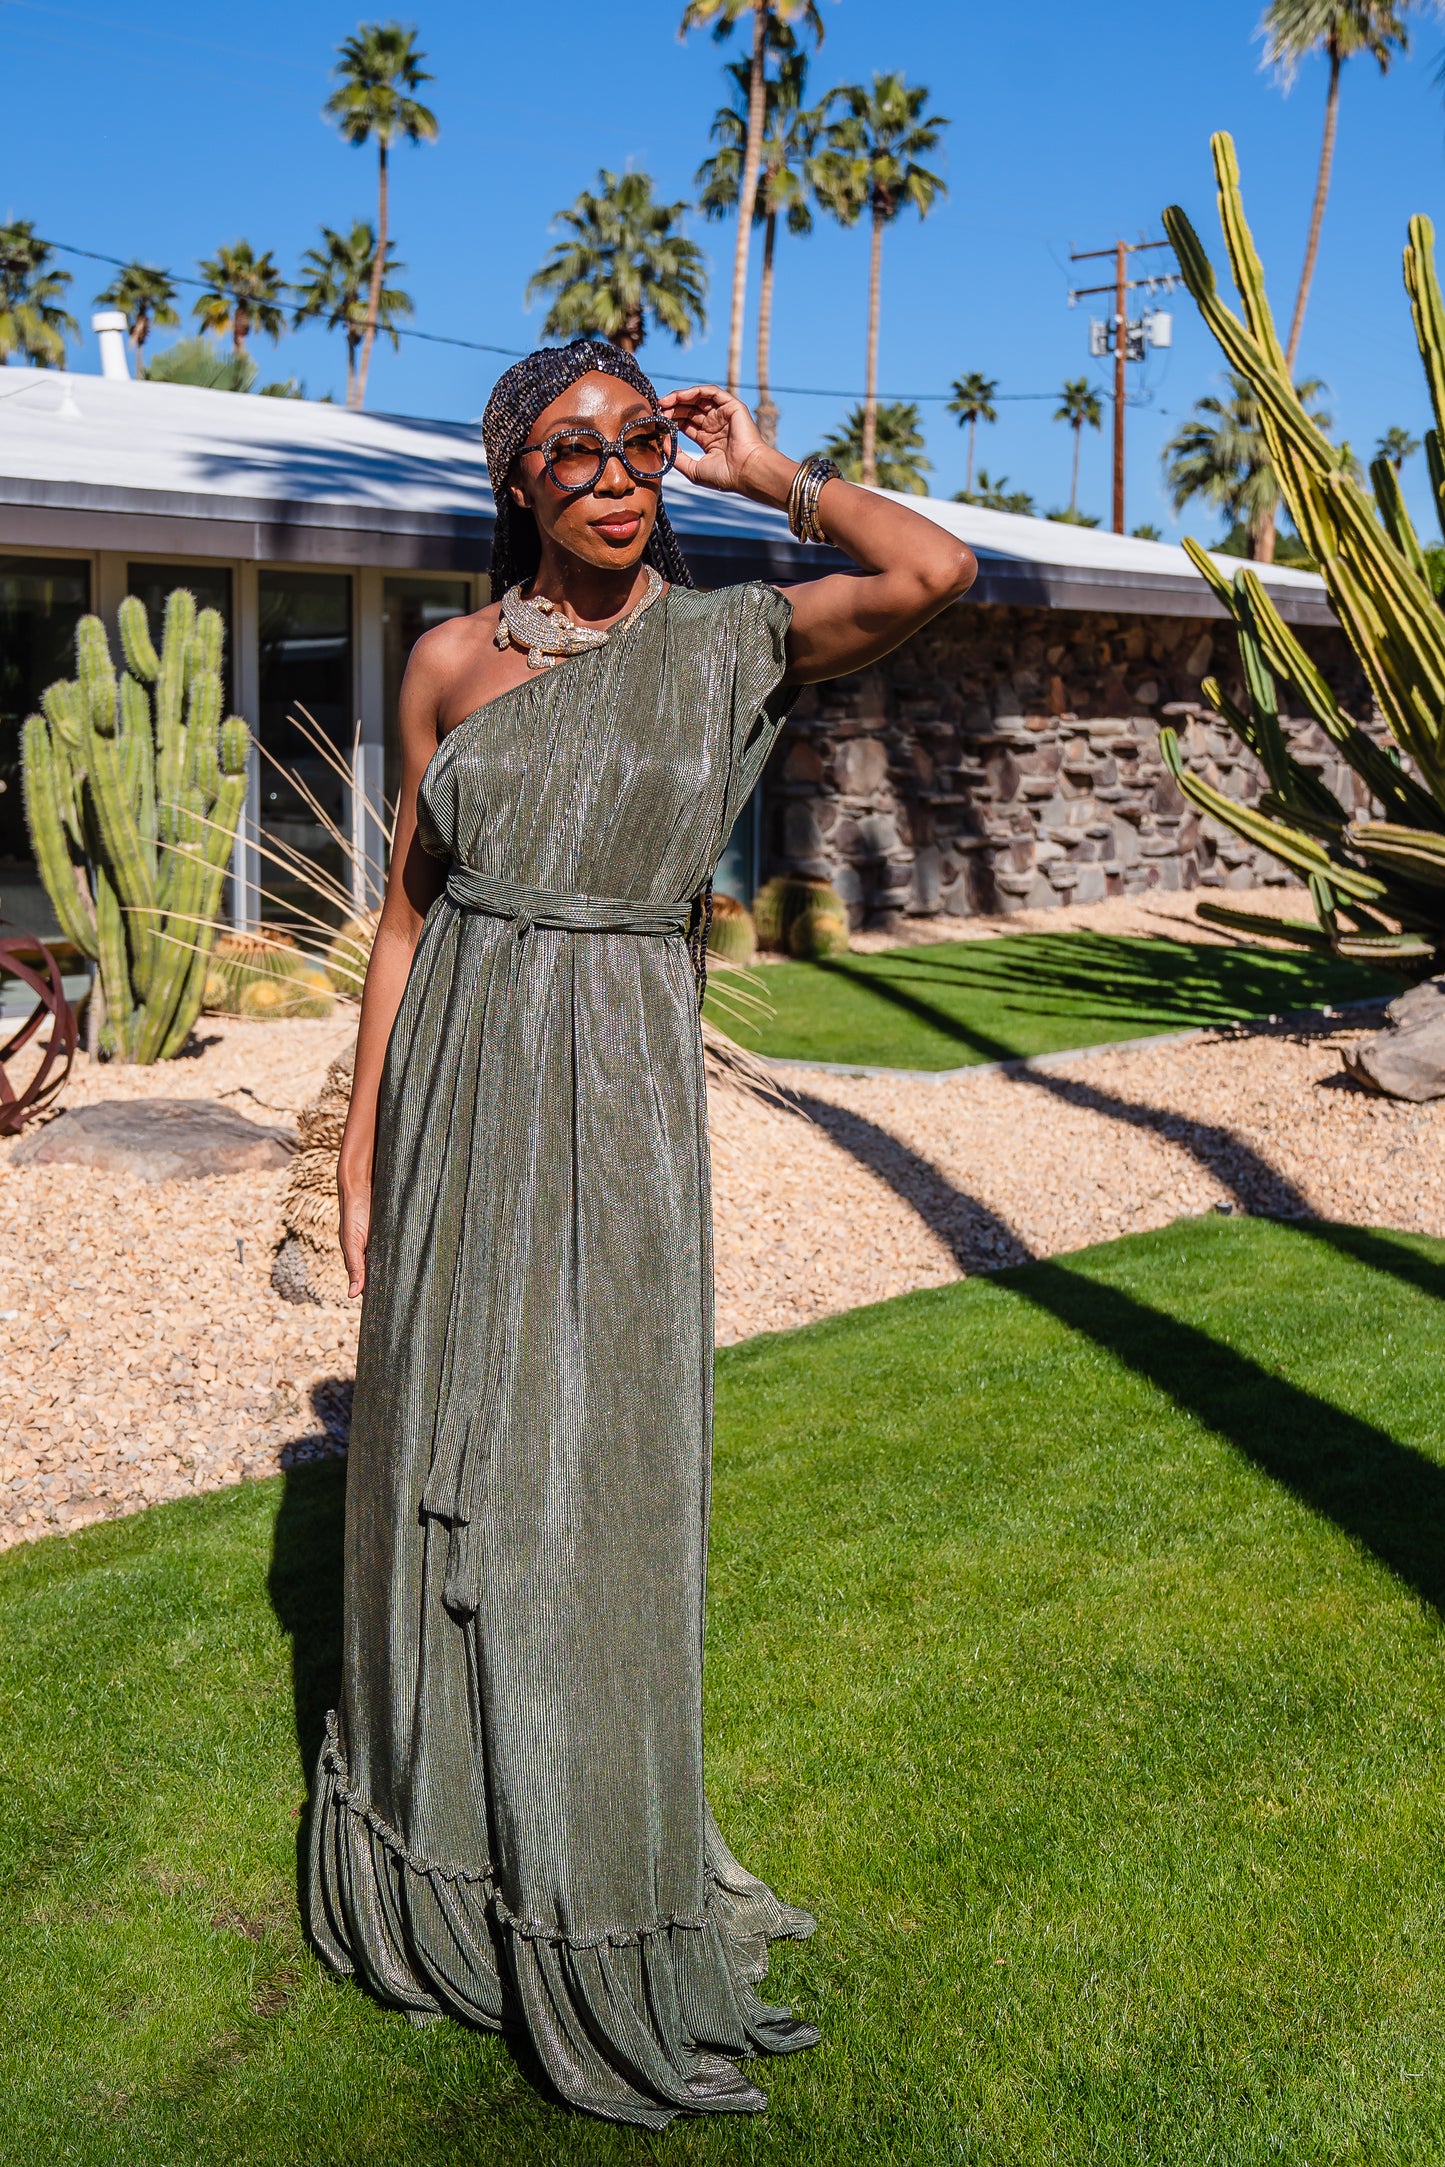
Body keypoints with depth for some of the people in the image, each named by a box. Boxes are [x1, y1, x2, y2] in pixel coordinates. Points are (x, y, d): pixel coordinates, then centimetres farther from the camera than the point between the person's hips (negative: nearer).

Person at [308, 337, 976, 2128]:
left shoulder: (729, 641, 1)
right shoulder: (453, 661, 6)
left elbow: (936, 572, -16)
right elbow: (409, 906, 9)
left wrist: (767, 472, -1)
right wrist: (363, 1141, 7)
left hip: (619, 1105, -2)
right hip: (457, 1094, 3)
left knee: (597, 1478, 2)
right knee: (446, 1458, 11)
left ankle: (604, 1913, 19)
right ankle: (440, 1863, 31)